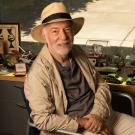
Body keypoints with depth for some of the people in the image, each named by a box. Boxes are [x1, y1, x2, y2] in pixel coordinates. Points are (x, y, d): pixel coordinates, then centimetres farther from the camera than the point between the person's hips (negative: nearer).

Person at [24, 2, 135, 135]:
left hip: (101, 115, 6)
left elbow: (101, 85, 6)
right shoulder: (37, 74, -18)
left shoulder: (78, 53, 1)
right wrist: (83, 123, -17)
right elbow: (42, 119, -18)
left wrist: (98, 114, -11)